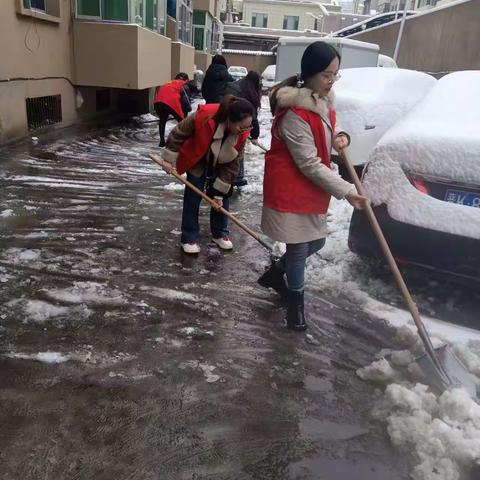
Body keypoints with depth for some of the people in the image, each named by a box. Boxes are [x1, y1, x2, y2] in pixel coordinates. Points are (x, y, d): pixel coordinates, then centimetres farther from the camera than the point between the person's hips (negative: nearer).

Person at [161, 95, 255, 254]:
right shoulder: (204, 117, -39)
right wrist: (169, 159, -16)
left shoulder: (242, 133, -27)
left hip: (220, 166, 3)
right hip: (196, 162, -3)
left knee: (222, 196, 4)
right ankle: (189, 238, 8)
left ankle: (220, 233, 22)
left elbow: (232, 164, -19)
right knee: (193, 198, -4)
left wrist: (219, 193, -18)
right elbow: (178, 133, -22)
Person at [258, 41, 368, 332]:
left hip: (312, 188, 9)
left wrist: (340, 136, -3)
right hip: (290, 188, -9)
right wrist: (346, 191, -21)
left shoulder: (323, 100, 4)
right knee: (299, 247, 3)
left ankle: (276, 273, 42)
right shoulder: (295, 113, -24)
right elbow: (310, 165, -23)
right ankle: (296, 303, 25)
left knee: (315, 242, 18)